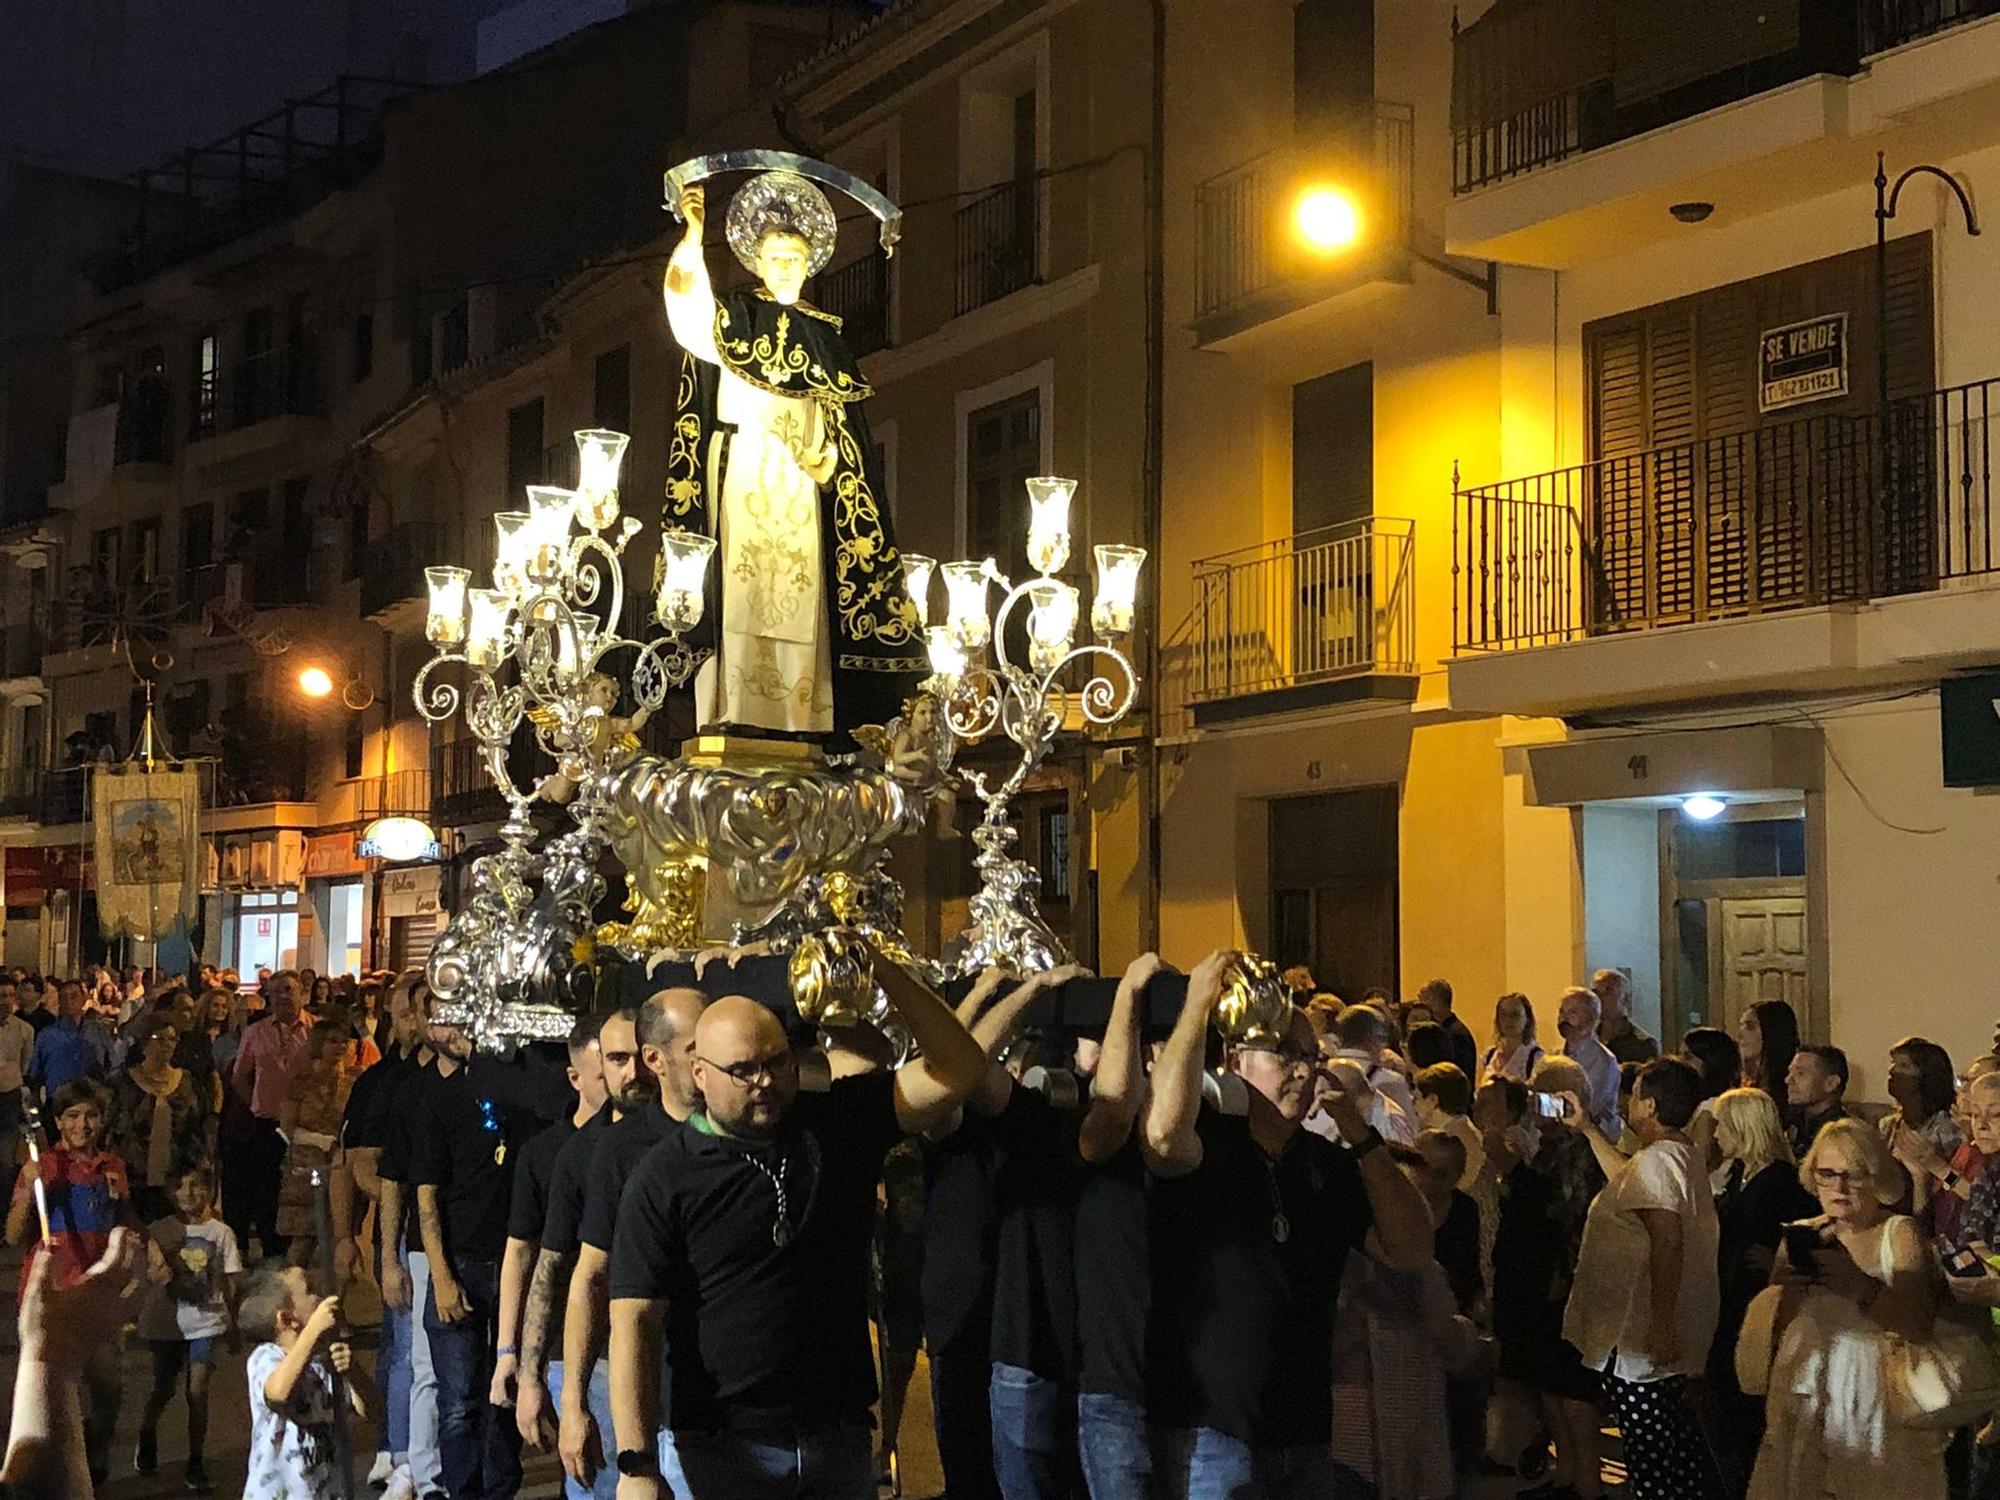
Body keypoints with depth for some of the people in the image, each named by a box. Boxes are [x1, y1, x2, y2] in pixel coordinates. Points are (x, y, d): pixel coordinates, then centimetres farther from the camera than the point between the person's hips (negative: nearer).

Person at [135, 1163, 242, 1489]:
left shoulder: (220, 1232, -1)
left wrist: (233, 1322, 6)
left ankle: (196, 1463, 1)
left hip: (206, 1319, -1)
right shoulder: (160, 1230, -2)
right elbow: (151, 1270, -10)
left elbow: (229, 1281, 4)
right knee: (163, 1387, 13)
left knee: (198, 1389, -9)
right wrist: (157, 1273, -33)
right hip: (168, 1318, 1)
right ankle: (146, 1442, 42)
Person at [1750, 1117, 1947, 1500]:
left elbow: (1919, 1326, -16)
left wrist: (1864, 1288, -26)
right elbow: (1767, 1332, 6)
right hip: (1803, 1408, 4)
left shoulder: (1899, 1234, -2)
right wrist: (1781, 1292, -11)